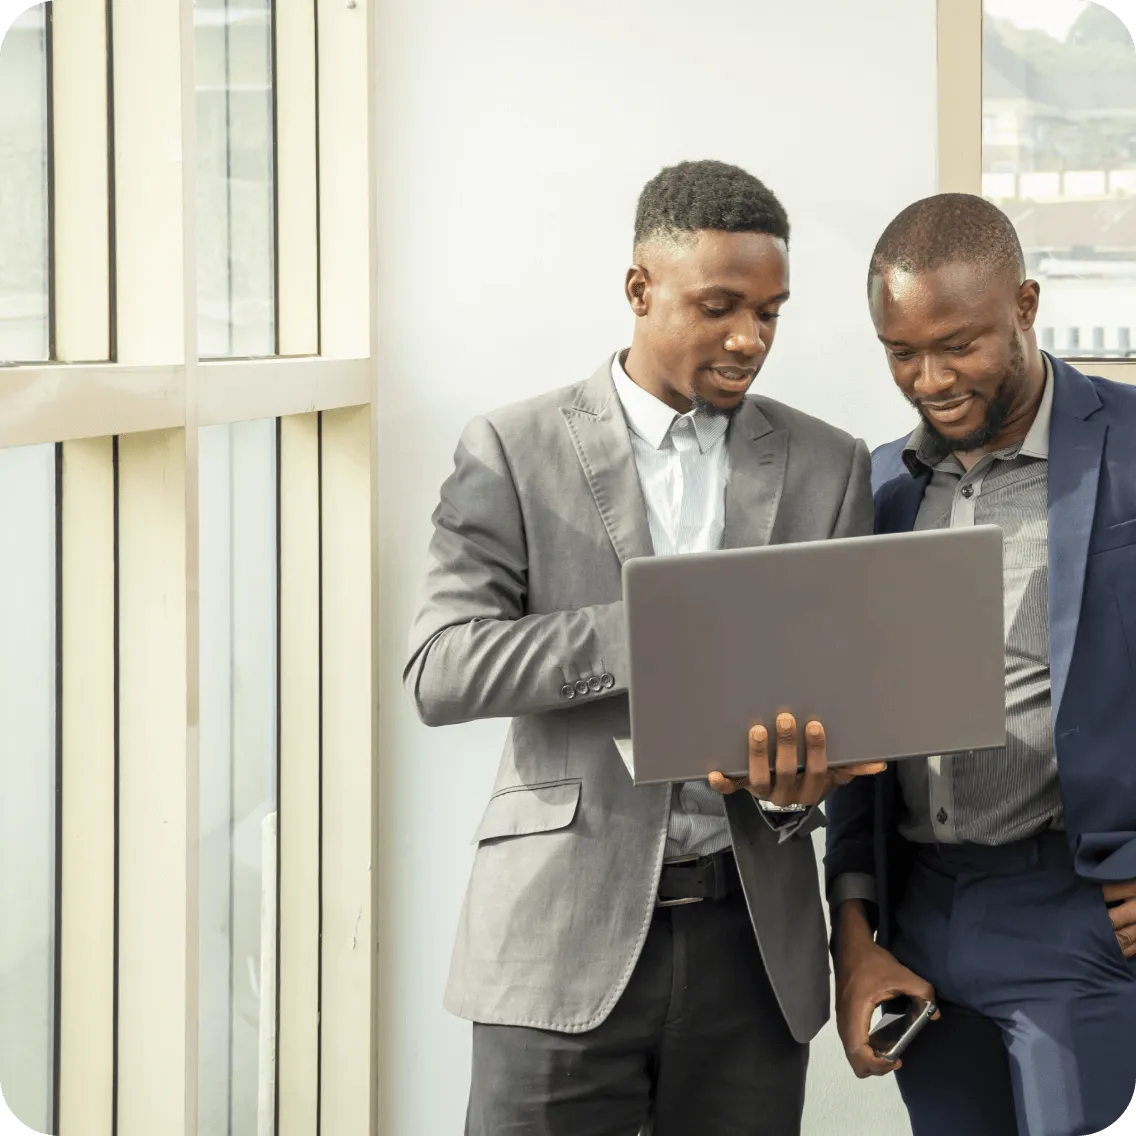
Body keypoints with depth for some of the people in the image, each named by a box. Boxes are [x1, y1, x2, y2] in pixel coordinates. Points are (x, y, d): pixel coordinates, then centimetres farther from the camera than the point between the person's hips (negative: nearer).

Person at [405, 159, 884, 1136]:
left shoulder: (827, 467, 8)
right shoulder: (514, 454, 0)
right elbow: (441, 670, -10)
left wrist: (799, 775, -17)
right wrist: (655, 629, -21)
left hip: (753, 937, 3)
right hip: (567, 938, -2)